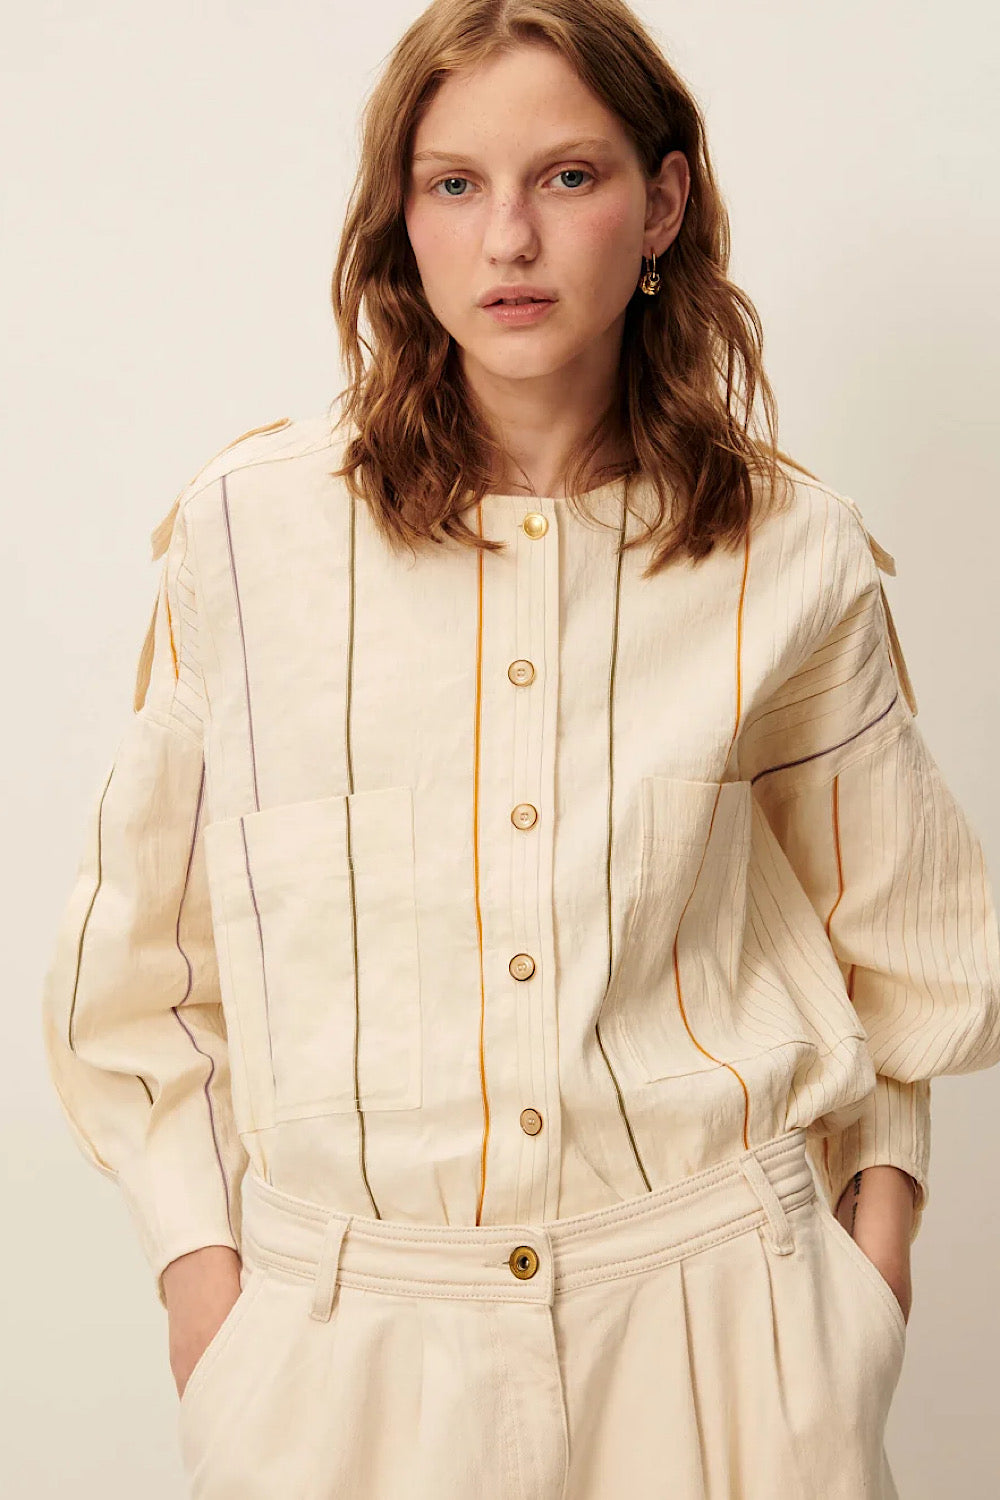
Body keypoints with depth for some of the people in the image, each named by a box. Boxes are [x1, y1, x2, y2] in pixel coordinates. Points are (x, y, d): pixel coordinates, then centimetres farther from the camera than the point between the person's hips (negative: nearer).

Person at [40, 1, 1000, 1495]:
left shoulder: (792, 553, -2)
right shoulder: (247, 526, -5)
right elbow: (137, 944, 3)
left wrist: (875, 1237, 4)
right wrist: (197, 1255, -3)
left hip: (722, 1314, 1)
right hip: (346, 1339, 0)